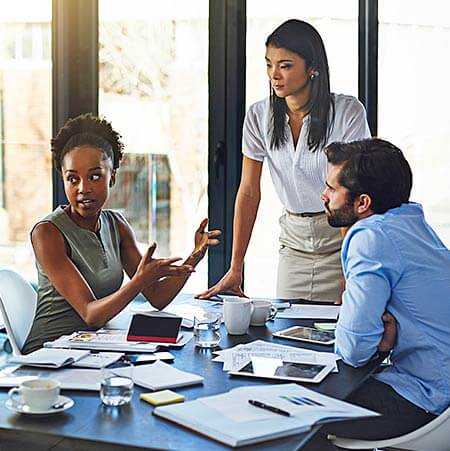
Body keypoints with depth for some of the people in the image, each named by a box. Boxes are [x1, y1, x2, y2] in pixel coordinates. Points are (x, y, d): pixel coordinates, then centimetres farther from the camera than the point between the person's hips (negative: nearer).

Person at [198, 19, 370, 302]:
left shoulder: (347, 112, -12)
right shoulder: (259, 116, -2)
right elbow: (249, 193, 0)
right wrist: (235, 270, -4)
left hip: (342, 236, -3)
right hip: (294, 239, 3)